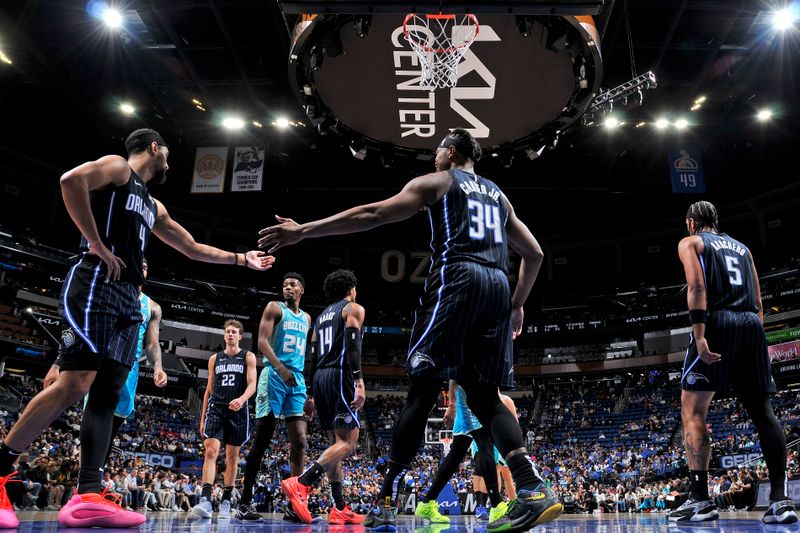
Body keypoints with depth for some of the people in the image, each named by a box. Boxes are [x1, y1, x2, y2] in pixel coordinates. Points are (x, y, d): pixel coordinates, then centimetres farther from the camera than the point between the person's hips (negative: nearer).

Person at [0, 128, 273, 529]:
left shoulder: (154, 207, 30)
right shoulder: (118, 167, 5)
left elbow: (192, 248, 35)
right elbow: (71, 180, -16)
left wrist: (241, 259, 35)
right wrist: (97, 244, -17)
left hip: (128, 298, 9)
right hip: (96, 284, -9)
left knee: (108, 392, -1)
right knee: (75, 384, -18)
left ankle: (87, 498, -3)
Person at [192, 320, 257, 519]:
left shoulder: (248, 357, 5)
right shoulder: (214, 358, 13)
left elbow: (252, 384, -5)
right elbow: (209, 389, 16)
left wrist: (242, 399, -27)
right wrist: (203, 417, 13)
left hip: (238, 411, -1)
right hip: (216, 408, 1)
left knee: (232, 456, 6)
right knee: (211, 451, -15)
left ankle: (226, 501, 14)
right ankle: (205, 500, -22)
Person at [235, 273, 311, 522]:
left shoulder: (306, 318, 21)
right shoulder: (274, 308, 3)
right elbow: (262, 342, -9)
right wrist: (280, 367, -24)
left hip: (298, 380, 6)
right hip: (274, 376, -5)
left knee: (299, 440, -1)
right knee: (262, 440, -5)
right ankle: (245, 502, 2)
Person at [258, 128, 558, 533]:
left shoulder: (435, 182, 12)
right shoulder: (497, 195, 29)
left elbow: (372, 215, 2)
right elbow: (534, 253, 28)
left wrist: (304, 231, 3)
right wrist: (517, 304, 35)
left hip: (455, 279, -5)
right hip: (497, 286, 6)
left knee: (422, 390, -3)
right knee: (485, 396, 7)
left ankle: (385, 499, 0)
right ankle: (533, 490, -8)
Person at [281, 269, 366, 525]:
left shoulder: (322, 316, 24)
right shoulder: (354, 308, 3)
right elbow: (352, 346, -14)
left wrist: (311, 395, 21)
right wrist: (359, 381, -22)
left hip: (320, 378, 8)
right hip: (340, 375, -8)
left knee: (337, 442, 11)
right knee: (348, 443, -10)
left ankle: (339, 509, 9)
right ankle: (301, 483, -27)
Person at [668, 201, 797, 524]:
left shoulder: (690, 242, 10)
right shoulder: (741, 247, 27)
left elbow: (697, 286, -9)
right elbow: (758, 303, 21)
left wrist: (699, 334, -17)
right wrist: (752, 334, 23)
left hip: (718, 322, -6)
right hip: (752, 325, 6)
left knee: (693, 411, -4)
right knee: (762, 411, 7)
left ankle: (700, 499, -11)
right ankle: (780, 500, 3)